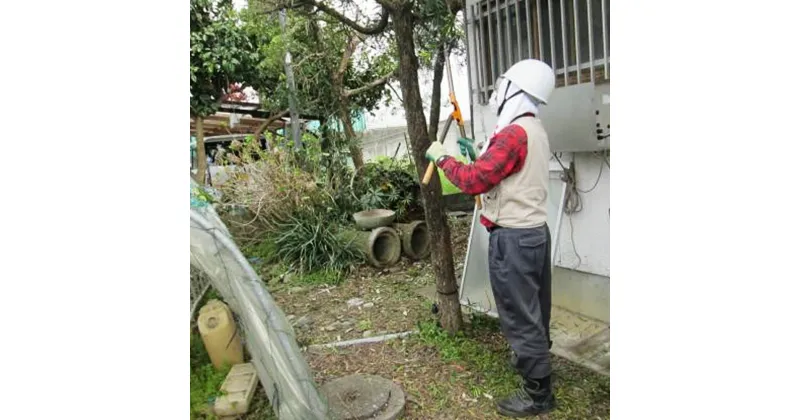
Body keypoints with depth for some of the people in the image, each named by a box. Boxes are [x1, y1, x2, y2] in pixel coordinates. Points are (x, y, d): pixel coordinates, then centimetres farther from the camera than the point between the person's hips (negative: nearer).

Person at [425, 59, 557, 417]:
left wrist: (442, 158, -9)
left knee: (520, 315, 1)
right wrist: (478, 155, 17)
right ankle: (536, 359, 41)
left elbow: (474, 181, -23)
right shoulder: (535, 131, 12)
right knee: (533, 310, 23)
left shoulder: (514, 133, -20)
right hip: (535, 231, 10)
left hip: (513, 238, -10)